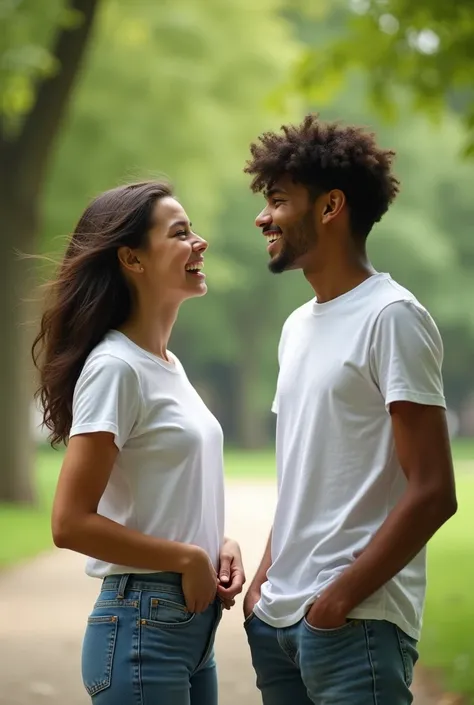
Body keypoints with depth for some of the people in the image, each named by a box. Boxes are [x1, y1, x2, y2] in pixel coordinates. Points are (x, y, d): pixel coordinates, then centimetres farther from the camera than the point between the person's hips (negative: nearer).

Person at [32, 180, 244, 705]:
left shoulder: (169, 364, 11)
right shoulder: (115, 367, -15)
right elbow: (71, 523, -20)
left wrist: (219, 544, 3)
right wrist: (188, 558, -15)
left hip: (194, 621, 8)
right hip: (143, 626, -8)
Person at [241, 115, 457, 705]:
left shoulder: (391, 318, -9)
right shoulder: (298, 327, 15)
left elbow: (432, 494, -15)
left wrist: (339, 600, -15)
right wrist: (265, 581, 8)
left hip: (355, 626, -7)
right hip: (275, 620, 7)